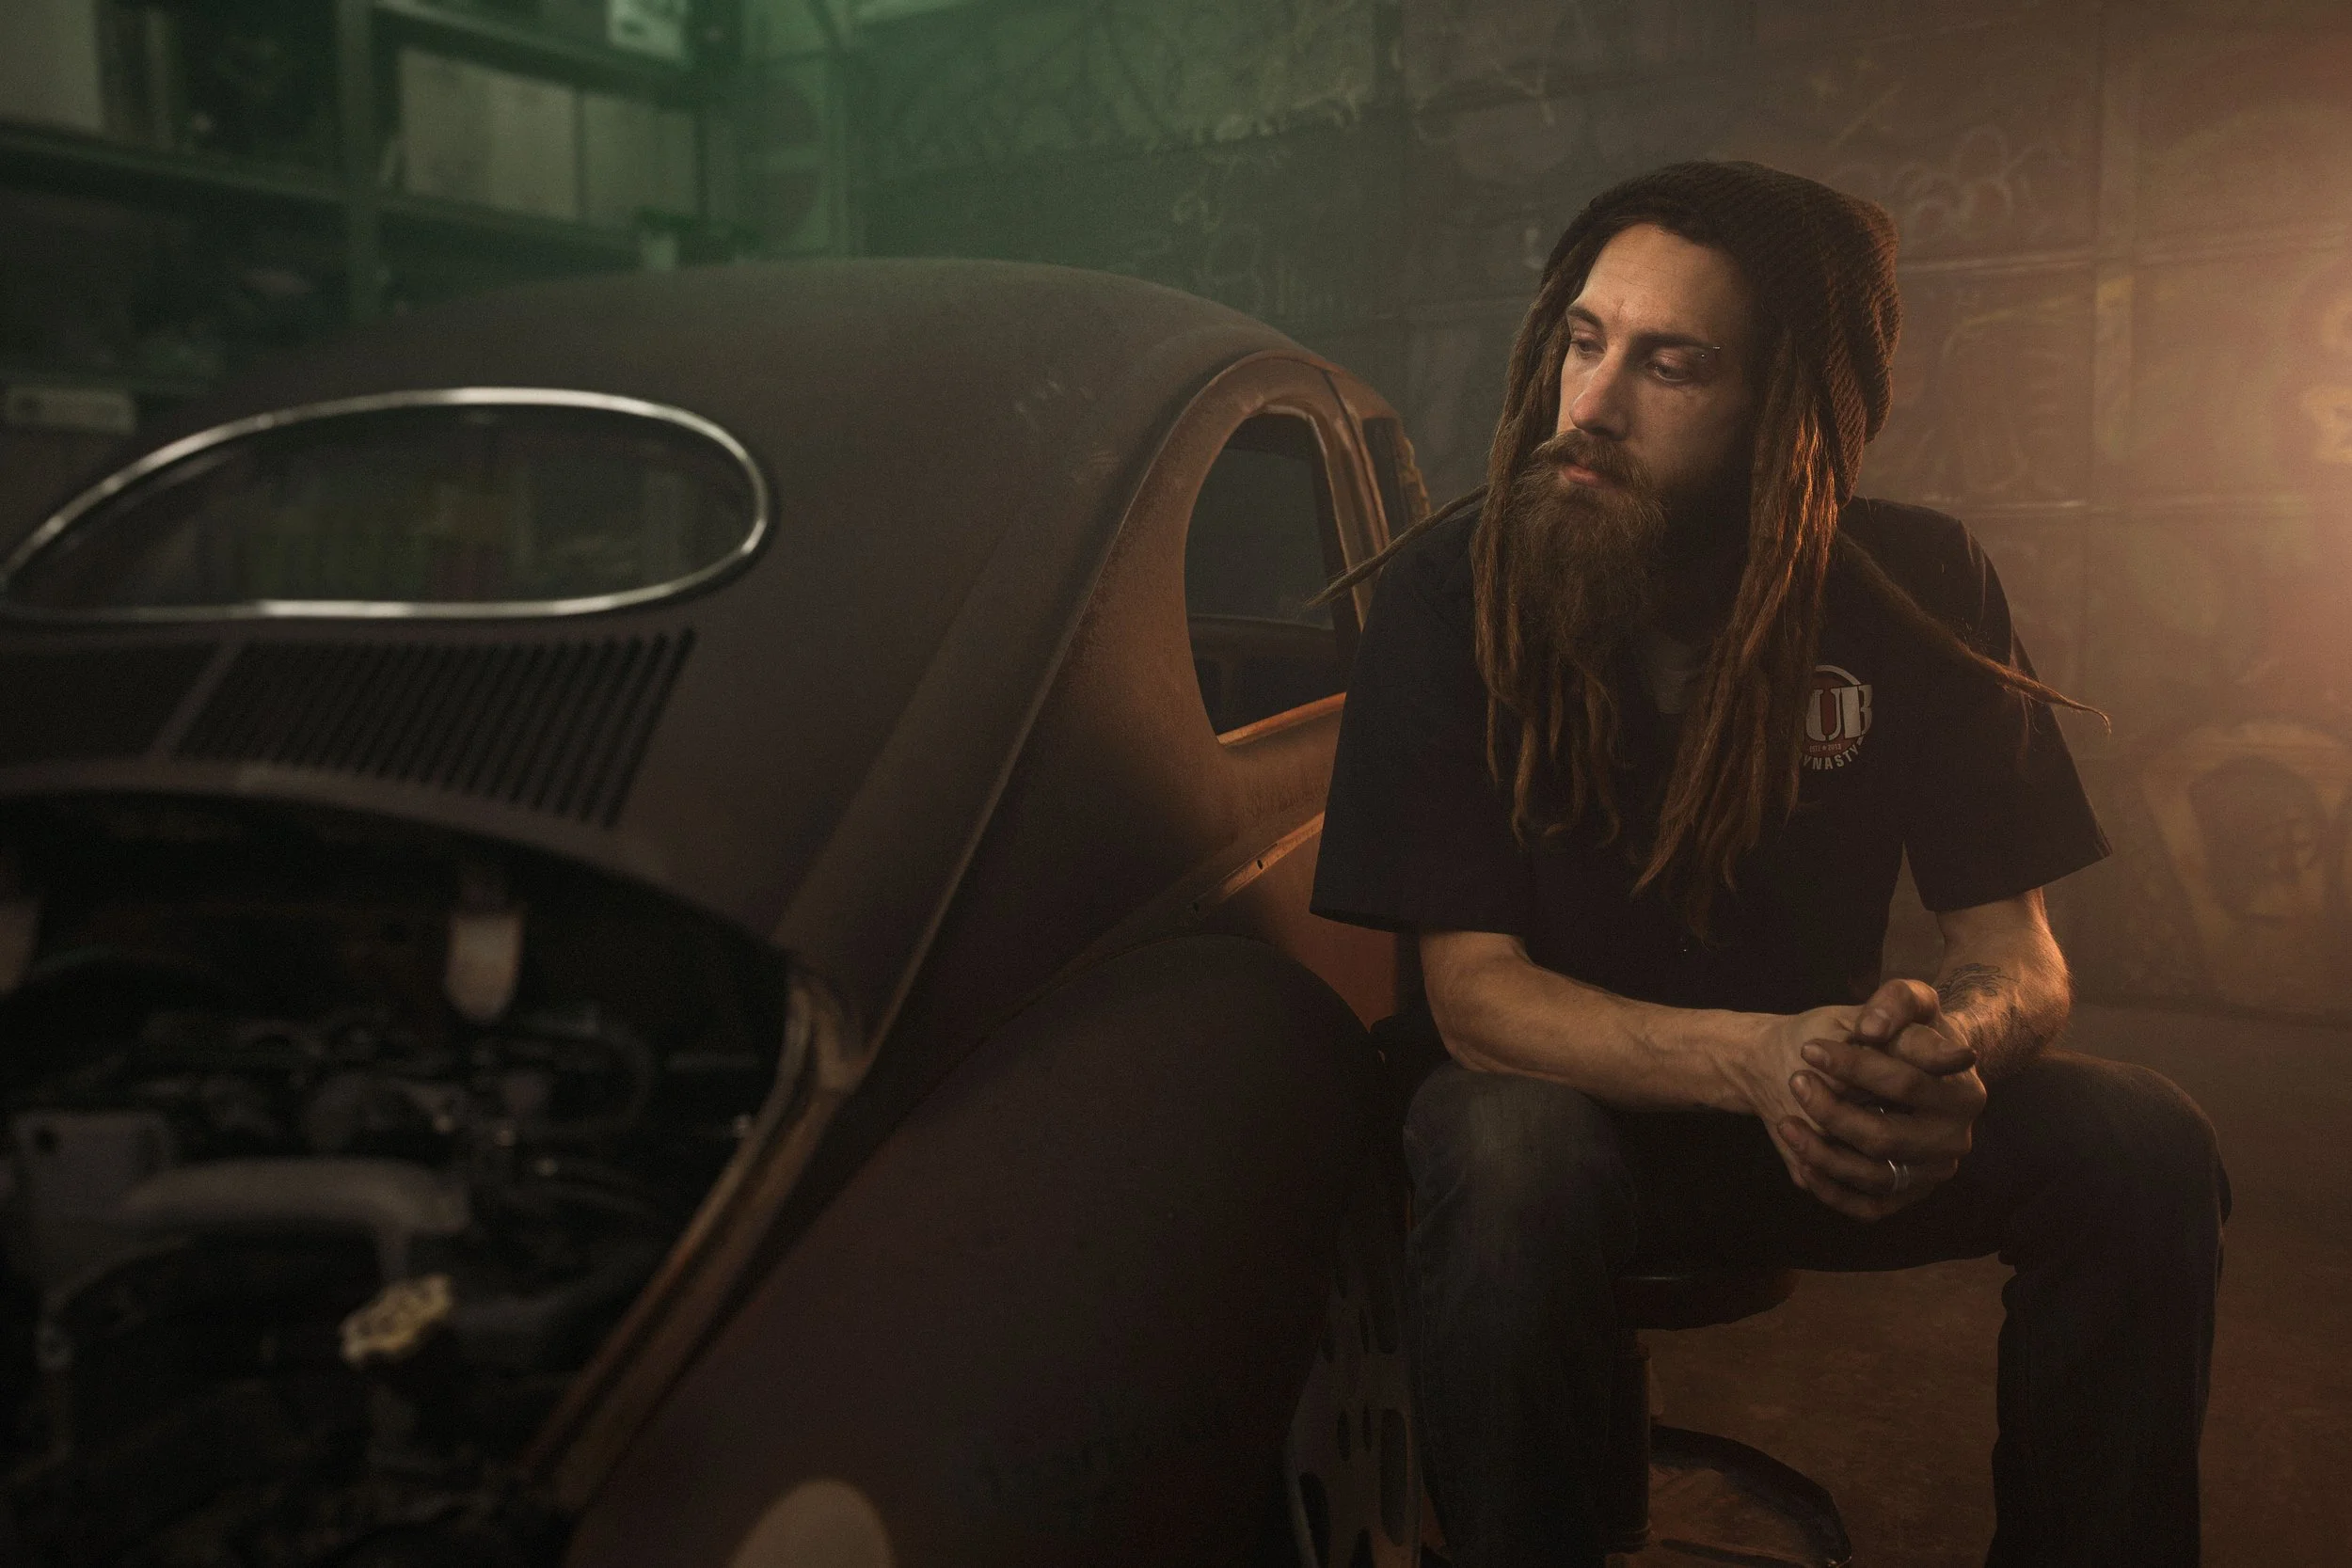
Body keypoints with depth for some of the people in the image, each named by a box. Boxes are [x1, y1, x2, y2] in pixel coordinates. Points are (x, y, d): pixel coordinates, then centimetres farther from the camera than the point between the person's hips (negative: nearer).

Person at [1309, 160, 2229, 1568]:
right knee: (1512, 1165, -36)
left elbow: (2014, 948, -6)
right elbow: (1474, 987, -19)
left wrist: (1950, 1040, -32)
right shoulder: (1450, 590, -16)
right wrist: (1754, 1060, -36)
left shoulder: (1921, 592, -9)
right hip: (1563, 1096, -2)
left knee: (2144, 1148, -20)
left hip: (1820, 1110, 3)